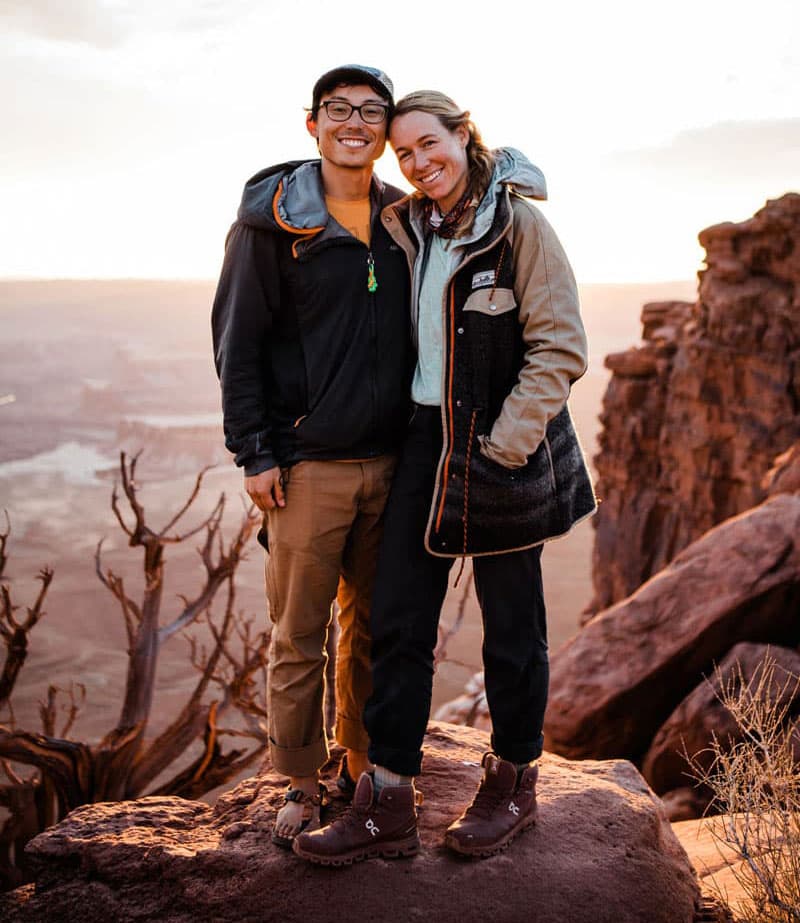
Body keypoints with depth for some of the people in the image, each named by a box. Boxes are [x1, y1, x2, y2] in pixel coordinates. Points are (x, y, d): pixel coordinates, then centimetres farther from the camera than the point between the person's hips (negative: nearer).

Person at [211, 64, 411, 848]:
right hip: (308, 466, -4)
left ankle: (365, 769, 31)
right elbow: (237, 342, -4)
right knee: (298, 638, 5)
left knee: (374, 627, 14)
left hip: (390, 462, 4)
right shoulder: (273, 218, -3)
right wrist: (254, 453, -9)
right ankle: (301, 784, 22)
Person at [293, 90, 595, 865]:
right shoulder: (404, 227, 10)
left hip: (501, 447, -5)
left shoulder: (519, 224, -8)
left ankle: (513, 785, 29)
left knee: (511, 624, 9)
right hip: (425, 438, 6)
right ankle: (388, 806, 15)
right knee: (397, 619, 4)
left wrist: (506, 443, -17)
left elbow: (561, 348, -10)